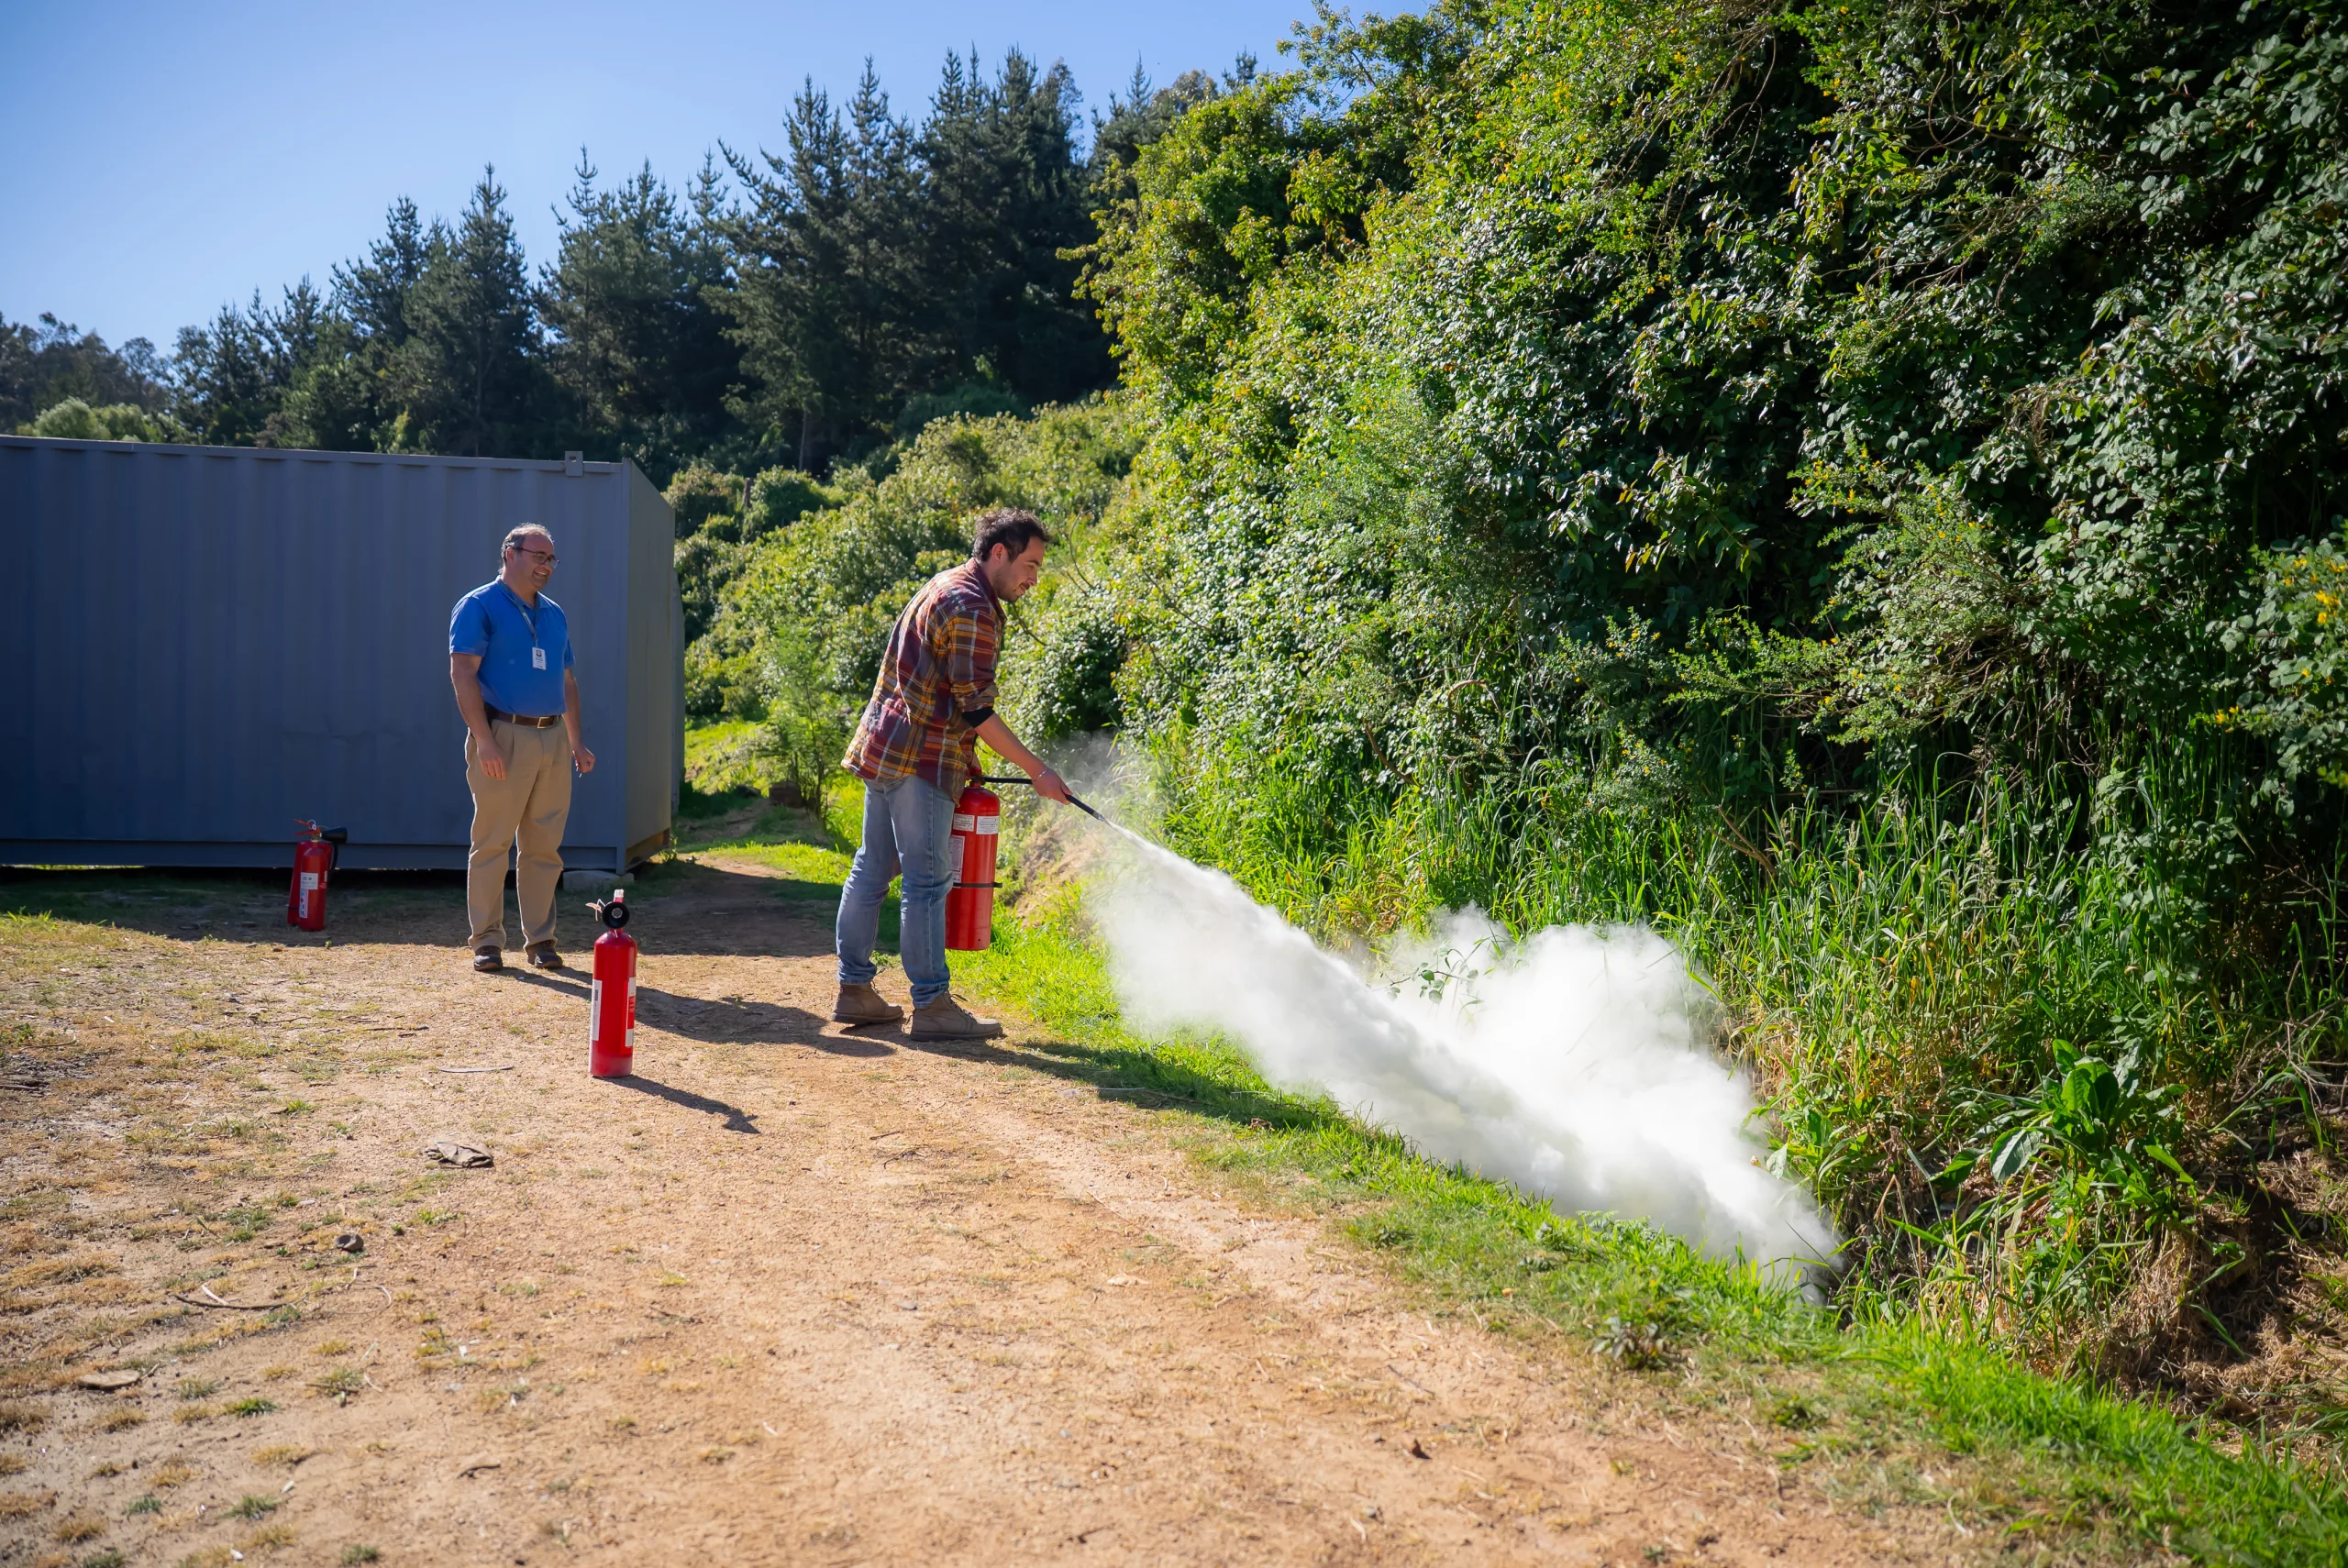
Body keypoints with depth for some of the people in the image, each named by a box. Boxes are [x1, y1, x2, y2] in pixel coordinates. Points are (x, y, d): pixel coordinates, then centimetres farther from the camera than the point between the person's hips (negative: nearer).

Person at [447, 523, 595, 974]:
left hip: (552, 740, 6)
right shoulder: (479, 606, -1)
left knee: (544, 846, 7)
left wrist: (575, 740, 14)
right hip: (504, 737, -6)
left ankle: (541, 939, 14)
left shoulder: (554, 614, 18)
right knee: (492, 842, -2)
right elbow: (462, 673, -10)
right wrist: (483, 739, -18)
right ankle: (487, 940, 6)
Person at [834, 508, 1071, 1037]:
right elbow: (976, 710, -17)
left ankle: (854, 990, 19)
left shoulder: (945, 588, 18)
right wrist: (1039, 773, -14)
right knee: (928, 883, -5)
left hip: (883, 749, 10)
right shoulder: (972, 607, -15)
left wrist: (965, 758, 22)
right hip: (921, 759, -10)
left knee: (872, 870, 12)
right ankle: (931, 1005, 0)